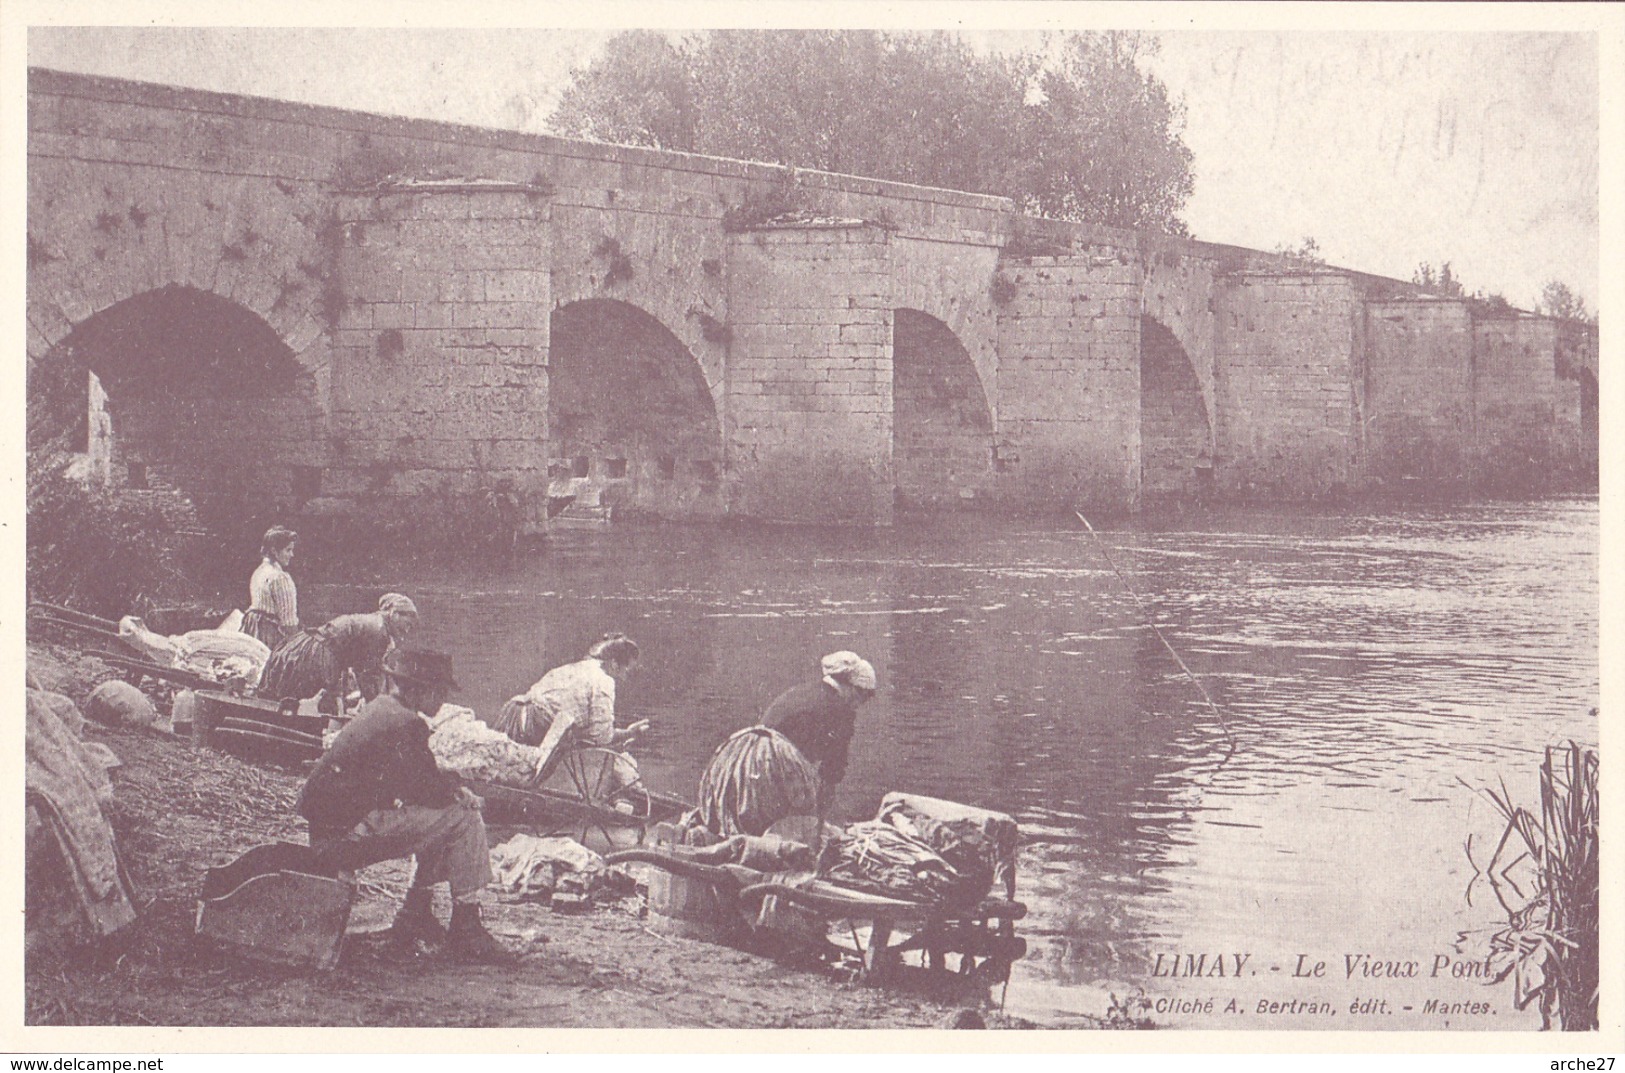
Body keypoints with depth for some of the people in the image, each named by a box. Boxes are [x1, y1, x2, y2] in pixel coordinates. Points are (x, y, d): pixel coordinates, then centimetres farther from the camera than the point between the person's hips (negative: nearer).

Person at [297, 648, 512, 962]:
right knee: (463, 817, -11)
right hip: (345, 837, -10)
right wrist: (456, 790, 4)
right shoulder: (402, 723, -16)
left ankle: (415, 914, 21)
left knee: (438, 815, 21)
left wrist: (450, 785, 9)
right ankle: (466, 929, -4)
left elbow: (414, 780, 23)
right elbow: (428, 790, -15)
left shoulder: (378, 710, 16)